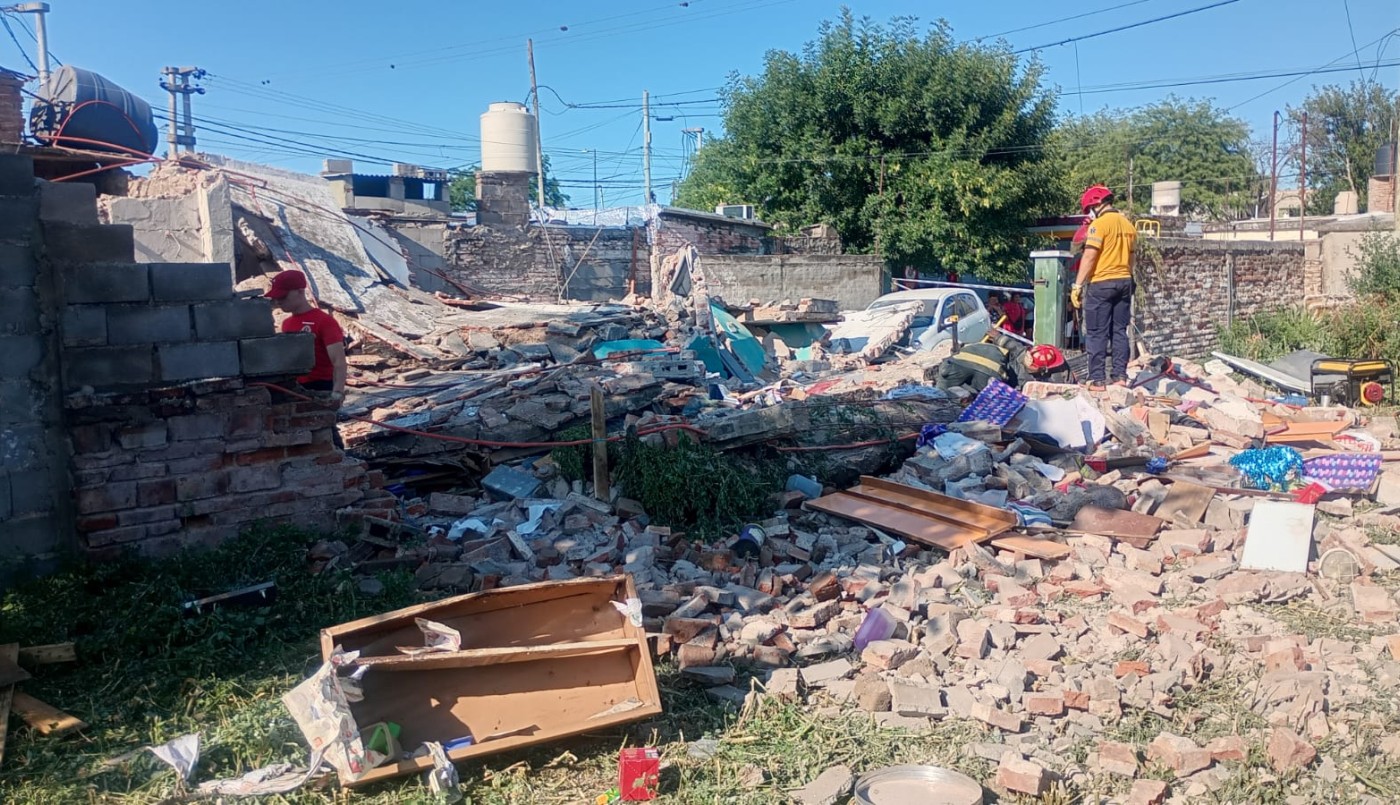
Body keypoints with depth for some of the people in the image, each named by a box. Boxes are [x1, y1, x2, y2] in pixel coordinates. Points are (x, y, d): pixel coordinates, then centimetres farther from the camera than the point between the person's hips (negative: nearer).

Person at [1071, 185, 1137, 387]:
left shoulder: (1100, 224, -11)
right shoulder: (1128, 225, 13)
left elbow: (1089, 256, -17)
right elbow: (1130, 257, 20)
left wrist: (1077, 285, -16)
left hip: (1102, 283, -7)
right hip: (1124, 282, 7)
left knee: (1097, 333, -4)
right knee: (1119, 331, 10)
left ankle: (1096, 379, -5)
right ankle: (1120, 376, 9)